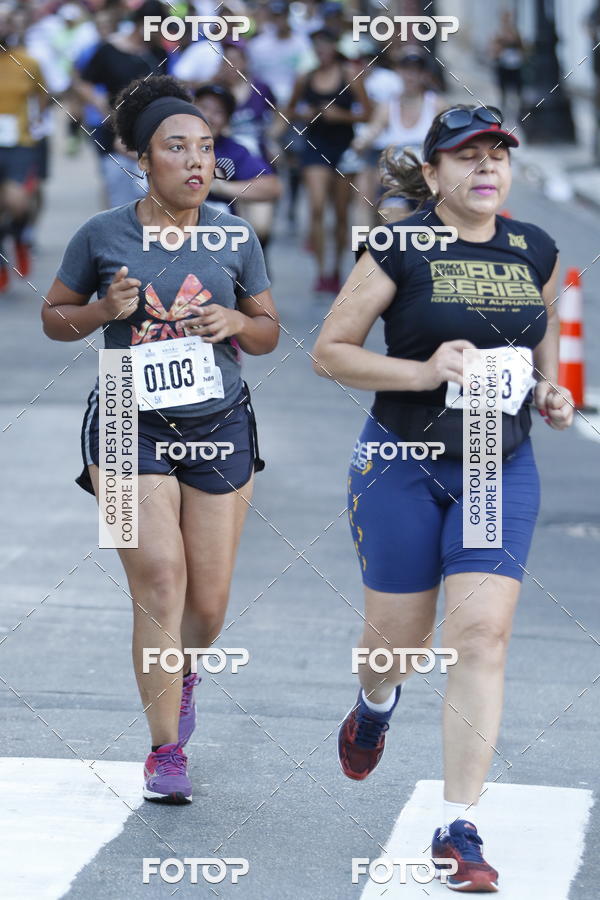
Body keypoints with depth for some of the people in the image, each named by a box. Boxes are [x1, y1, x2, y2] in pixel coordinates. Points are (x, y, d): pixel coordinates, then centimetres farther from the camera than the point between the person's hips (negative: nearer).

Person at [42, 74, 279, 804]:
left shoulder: (235, 239, 2)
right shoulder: (102, 236, -3)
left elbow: (268, 332, 11)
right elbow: (54, 317, 8)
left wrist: (233, 323, -11)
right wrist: (104, 310, -13)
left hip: (218, 425, 2)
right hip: (131, 427, -2)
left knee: (209, 601, 6)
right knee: (158, 578, -14)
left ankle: (181, 673, 43)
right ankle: (166, 752, -7)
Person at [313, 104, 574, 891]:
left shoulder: (535, 252, 4)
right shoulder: (400, 250, -9)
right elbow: (329, 351, -6)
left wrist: (550, 390, 4)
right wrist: (423, 372, -18)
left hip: (501, 468, 2)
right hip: (403, 466, -2)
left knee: (482, 635, -12)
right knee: (400, 637, 9)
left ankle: (460, 830, -8)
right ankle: (375, 706, 49)